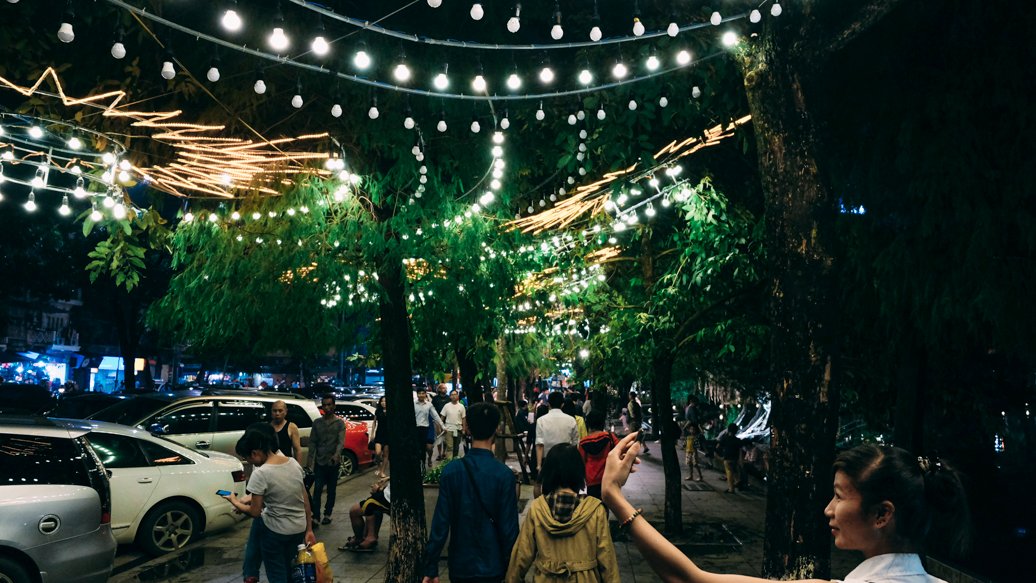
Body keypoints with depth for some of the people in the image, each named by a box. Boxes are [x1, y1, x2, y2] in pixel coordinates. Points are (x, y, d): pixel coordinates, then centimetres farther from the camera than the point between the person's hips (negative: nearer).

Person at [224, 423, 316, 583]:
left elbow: (255, 512, -13)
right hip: (299, 529, 6)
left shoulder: (260, 474, -21)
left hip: (275, 532, -6)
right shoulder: (294, 463, -2)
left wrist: (235, 502, 4)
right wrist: (309, 530, 11)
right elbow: (305, 500, 3)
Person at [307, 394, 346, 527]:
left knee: (331, 490, 9)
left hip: (333, 462, -1)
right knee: (317, 490, -6)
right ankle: (316, 517, -7)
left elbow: (341, 441, -12)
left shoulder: (339, 423, -1)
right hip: (319, 461, 1)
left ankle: (327, 514, 22)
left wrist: (337, 454, -29)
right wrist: (309, 459, -1)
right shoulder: (317, 423, 7)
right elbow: (312, 442, 7)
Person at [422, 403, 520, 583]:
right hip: (492, 567, -2)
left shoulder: (451, 471, -10)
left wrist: (430, 568, 0)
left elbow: (440, 524, -9)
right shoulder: (504, 475, -14)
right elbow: (509, 528, -12)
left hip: (460, 566, 2)